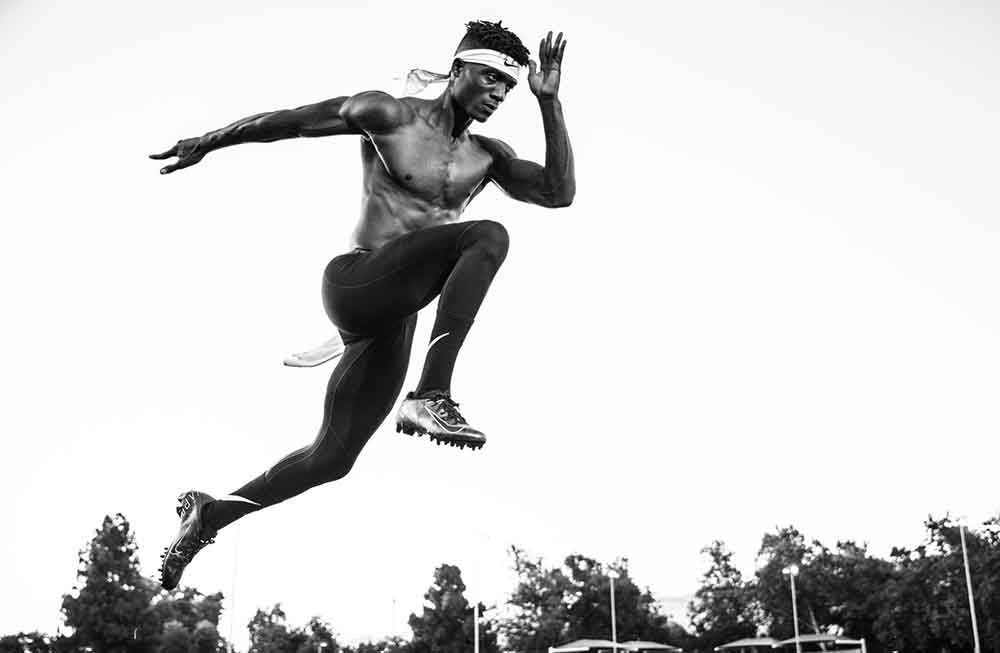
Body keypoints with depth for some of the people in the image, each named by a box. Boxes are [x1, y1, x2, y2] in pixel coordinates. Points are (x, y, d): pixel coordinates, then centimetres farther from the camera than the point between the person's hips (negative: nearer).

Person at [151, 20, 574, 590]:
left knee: (331, 459, 7)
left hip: (395, 317, 7)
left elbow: (559, 192, 4)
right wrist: (210, 141, 6)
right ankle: (432, 398, -34)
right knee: (489, 236, -26)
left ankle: (210, 512, 24)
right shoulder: (390, 115, 1)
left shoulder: (489, 157, 15)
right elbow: (292, 120, 5)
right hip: (355, 283, -7)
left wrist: (550, 102, 0)